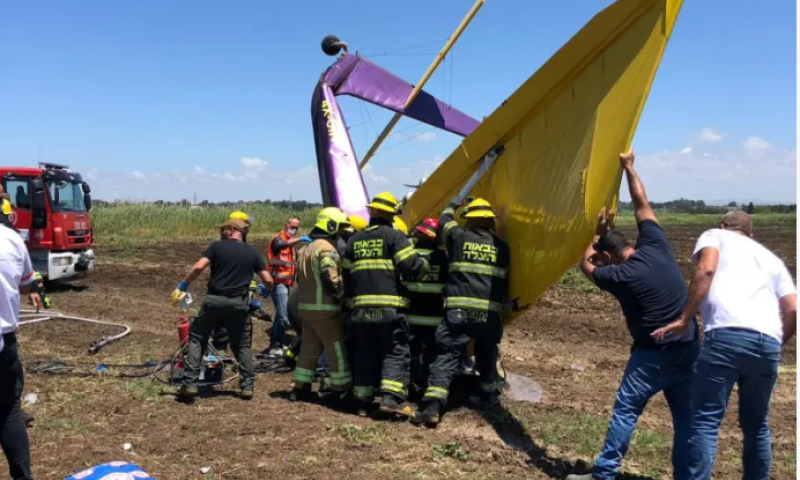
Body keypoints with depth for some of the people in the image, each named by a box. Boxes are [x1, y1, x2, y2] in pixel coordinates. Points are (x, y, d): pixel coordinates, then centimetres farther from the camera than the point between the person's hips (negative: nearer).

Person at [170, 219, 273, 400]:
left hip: (214, 300, -2)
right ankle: (247, 386, 12)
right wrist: (265, 290, 28)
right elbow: (268, 280, 5)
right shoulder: (252, 252, 8)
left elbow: (198, 268, -10)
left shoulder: (217, 246, 2)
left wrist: (182, 286, 0)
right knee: (243, 344, 16)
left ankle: (190, 383, 5)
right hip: (238, 303, 2)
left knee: (196, 338, 12)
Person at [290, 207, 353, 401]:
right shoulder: (326, 248, -14)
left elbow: (300, 279, 19)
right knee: (338, 351, 0)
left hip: (306, 306, 9)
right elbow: (330, 280, -22)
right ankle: (342, 390, 5)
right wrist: (342, 294, -7)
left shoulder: (306, 249, 17)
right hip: (324, 308, -9)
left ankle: (300, 389, 18)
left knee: (309, 349, 15)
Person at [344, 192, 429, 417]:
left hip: (361, 306, 5)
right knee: (396, 352, 0)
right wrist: (424, 263, 11)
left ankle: (362, 401, 13)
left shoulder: (354, 240, 17)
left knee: (365, 355, 12)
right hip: (389, 306, -5)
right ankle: (392, 398, -11)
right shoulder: (394, 236, -2)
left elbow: (346, 273, 20)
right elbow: (413, 266, -10)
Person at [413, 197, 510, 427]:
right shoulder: (502, 247, 10)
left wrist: (453, 205, 43)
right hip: (490, 312, 3)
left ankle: (432, 407, -16)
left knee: (446, 357, -6)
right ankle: (490, 394, 43)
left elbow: (444, 221, 25)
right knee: (487, 355, 24)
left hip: (460, 310, -3)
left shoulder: (459, 237, 4)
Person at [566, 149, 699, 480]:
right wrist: (629, 168, 17)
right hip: (690, 348, 6)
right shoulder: (656, 246, -1)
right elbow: (642, 205, 10)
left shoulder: (621, 276, -13)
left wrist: (597, 232, 10)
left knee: (626, 409, 4)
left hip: (654, 354, -6)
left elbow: (586, 267, 7)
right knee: (686, 416, 12)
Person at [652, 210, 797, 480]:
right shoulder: (772, 259, 32)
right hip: (768, 342, 5)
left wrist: (684, 320, -3)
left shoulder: (715, 235, 21)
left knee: (705, 421, -5)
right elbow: (793, 311, 18)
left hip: (727, 335, -5)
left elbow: (706, 269, -3)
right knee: (756, 424, 21)